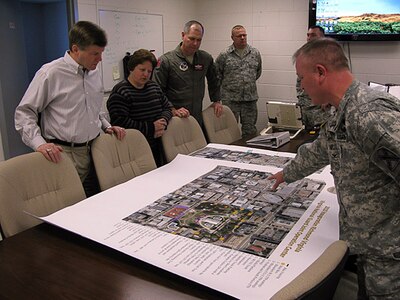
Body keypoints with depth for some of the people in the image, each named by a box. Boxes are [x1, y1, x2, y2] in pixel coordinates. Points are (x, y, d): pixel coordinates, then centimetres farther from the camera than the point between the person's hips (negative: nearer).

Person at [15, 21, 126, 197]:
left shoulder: (95, 72, 10)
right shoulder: (50, 73, -10)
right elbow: (24, 113, -7)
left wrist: (107, 126, 10)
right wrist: (39, 143, -20)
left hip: (95, 149, 6)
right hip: (65, 155, -6)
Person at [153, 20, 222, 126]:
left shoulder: (206, 58, 8)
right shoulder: (166, 60, -7)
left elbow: (213, 81, 26)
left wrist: (216, 100, 17)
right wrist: (173, 110, -17)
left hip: (198, 118, 4)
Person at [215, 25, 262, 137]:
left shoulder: (255, 53, 7)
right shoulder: (224, 55, -3)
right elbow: (217, 74, 5)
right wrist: (227, 86, 9)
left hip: (250, 98, 3)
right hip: (230, 99, -3)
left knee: (250, 130, 9)